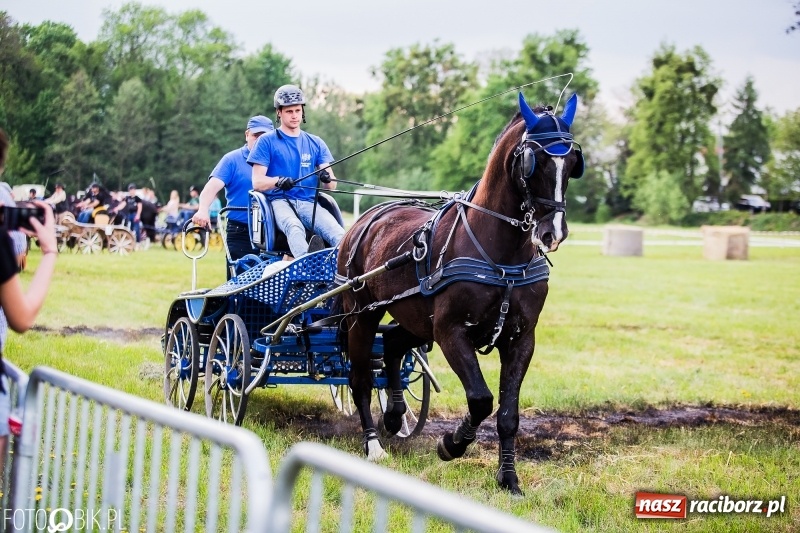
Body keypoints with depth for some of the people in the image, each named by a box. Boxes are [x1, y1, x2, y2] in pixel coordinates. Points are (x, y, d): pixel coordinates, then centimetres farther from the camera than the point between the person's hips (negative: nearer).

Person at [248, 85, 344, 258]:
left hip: (309, 203, 4)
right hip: (280, 201, -3)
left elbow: (331, 186, 11)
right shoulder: (267, 142, 10)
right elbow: (257, 182, 0)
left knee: (337, 233, -28)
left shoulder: (316, 143, 19)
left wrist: (327, 178, -15)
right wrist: (279, 181, -21)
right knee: (294, 227, -39)